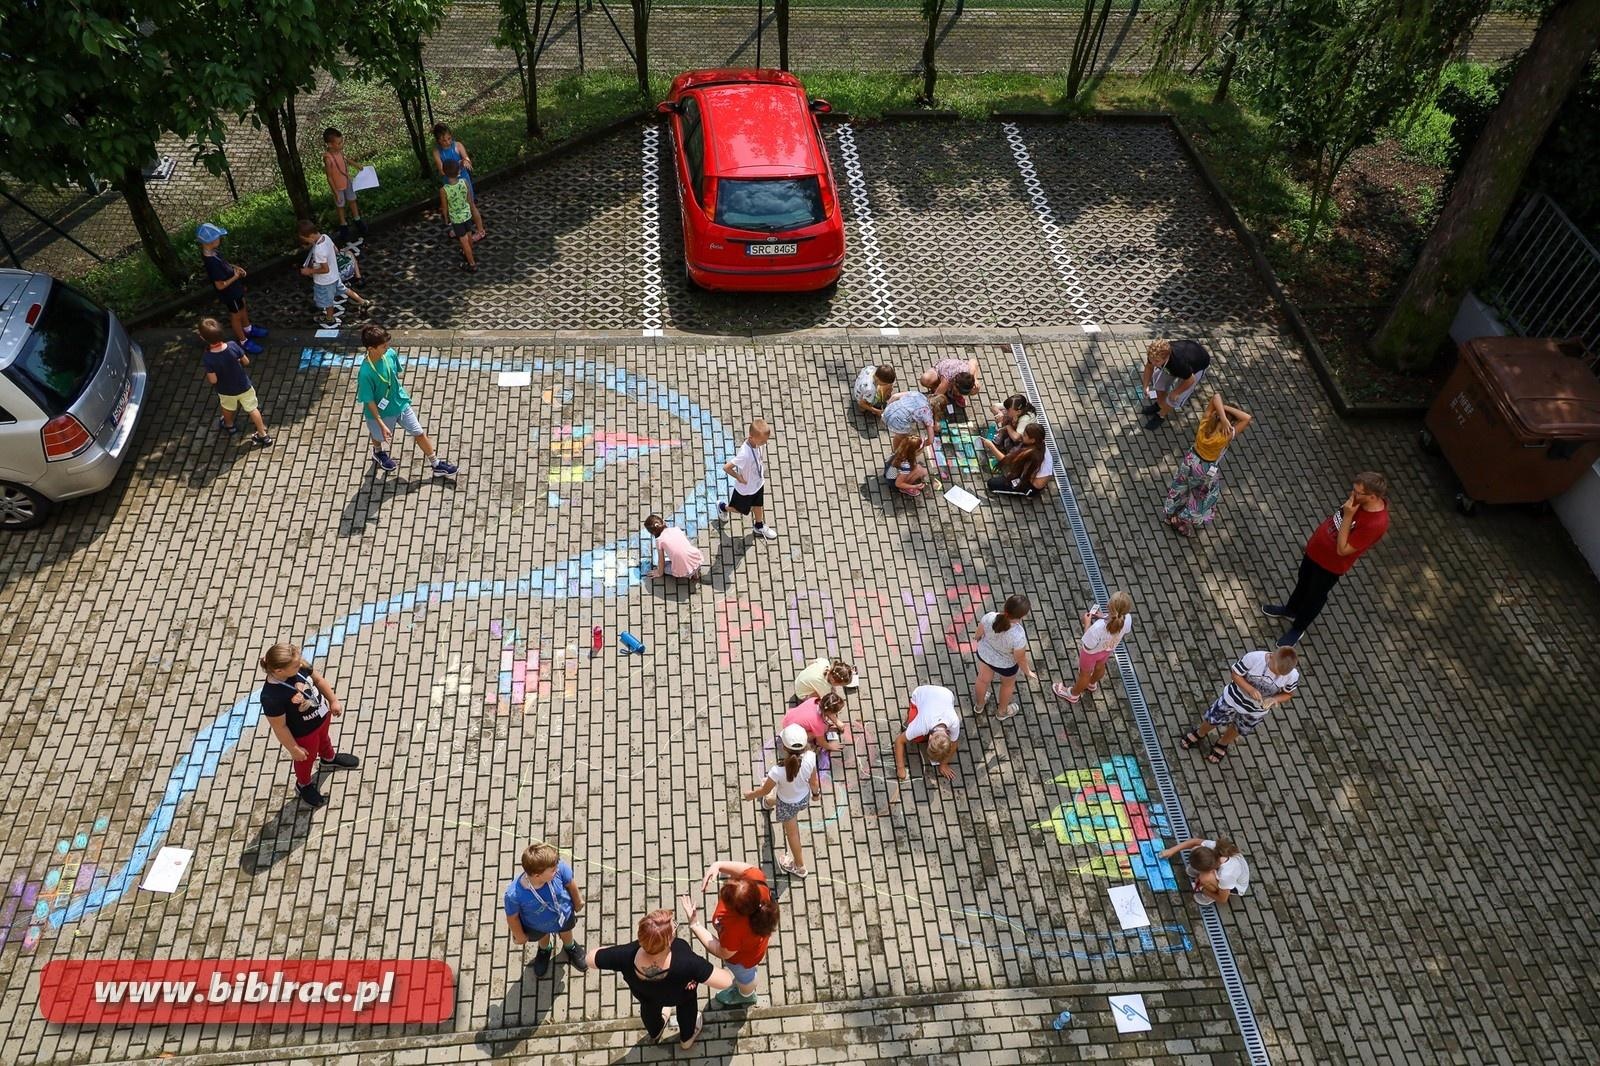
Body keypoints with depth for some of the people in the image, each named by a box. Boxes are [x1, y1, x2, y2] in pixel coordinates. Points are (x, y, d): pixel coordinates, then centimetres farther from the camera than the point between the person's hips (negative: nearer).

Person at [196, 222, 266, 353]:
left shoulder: (211, 252, -11)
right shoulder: (212, 263, -38)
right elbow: (220, 285, -31)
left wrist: (235, 268, -5)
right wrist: (235, 276, -20)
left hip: (235, 289, 9)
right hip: (229, 294, -9)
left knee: (243, 307, 30)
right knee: (236, 316, 14)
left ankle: (248, 329, 55)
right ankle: (243, 342, 36)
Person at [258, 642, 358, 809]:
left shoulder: (300, 666, -28)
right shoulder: (271, 697, -43)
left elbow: (318, 679, -5)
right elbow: (280, 728, -27)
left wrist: (333, 701, 4)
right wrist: (294, 749, -14)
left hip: (322, 715, 5)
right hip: (303, 734, -5)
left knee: (324, 738, 37)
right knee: (306, 759, 26)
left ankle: (329, 759, 71)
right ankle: (304, 785, 59)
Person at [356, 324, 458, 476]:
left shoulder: (391, 354, -19)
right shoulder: (365, 373, -35)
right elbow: (369, 401, -25)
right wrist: (382, 425, -23)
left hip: (401, 403, 4)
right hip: (382, 411, -4)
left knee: (420, 433, 11)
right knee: (380, 436, 27)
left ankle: (436, 465, 28)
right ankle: (378, 452, 62)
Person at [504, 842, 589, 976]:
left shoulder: (559, 867, -41)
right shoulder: (514, 894, -45)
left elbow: (570, 883, -17)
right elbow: (512, 917, -23)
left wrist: (577, 901, 2)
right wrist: (519, 936, -4)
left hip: (564, 914, 1)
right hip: (536, 926, -1)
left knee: (566, 933, 34)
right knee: (542, 937, 35)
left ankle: (570, 947, 69)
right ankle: (544, 950, 70)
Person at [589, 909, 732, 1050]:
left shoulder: (626, 956, -43)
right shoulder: (686, 962, -48)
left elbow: (590, 958, -25)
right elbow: (726, 981, -41)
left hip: (643, 993, 2)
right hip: (680, 995, -2)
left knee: (649, 1005, 37)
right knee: (687, 1002, 34)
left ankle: (656, 1033, 67)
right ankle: (687, 1038, 60)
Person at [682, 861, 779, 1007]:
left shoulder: (735, 929, -49)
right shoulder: (756, 879, -42)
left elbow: (723, 953, -27)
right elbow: (750, 868, -18)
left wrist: (694, 925, -30)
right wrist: (718, 865, -35)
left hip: (743, 957, -4)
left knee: (744, 975, 34)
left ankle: (746, 996, 67)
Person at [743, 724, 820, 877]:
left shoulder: (778, 771, -43)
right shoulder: (810, 758, -36)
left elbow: (764, 790, -22)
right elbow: (813, 781, -15)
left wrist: (751, 794, 0)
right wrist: (816, 793, 8)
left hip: (788, 805, -4)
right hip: (804, 796, 4)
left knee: (792, 833, 26)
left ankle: (799, 866, 51)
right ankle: (769, 802, 76)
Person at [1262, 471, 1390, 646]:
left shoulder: (1376, 523, -37)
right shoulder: (1359, 500, -15)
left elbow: (1342, 549, -32)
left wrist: (1348, 517, -37)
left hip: (1331, 564, -7)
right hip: (1316, 547, 7)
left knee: (1315, 596, 18)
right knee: (1303, 582, 30)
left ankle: (1298, 628, 43)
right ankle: (1290, 610, 56)